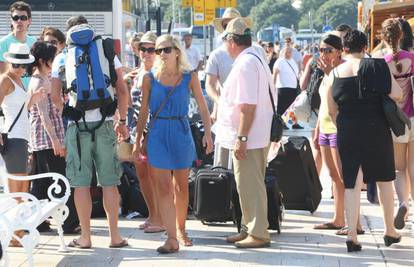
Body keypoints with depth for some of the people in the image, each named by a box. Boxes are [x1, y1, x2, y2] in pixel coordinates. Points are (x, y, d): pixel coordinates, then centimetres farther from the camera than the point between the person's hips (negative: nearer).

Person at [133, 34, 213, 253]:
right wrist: (138, 141, 7)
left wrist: (207, 134, -11)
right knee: (163, 187, -5)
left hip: (181, 133, 0)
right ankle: (172, 238, -6)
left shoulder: (189, 77, 1)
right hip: (157, 135, 0)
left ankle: (180, 230, 29)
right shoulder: (150, 78, 2)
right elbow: (144, 112, 7)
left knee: (181, 186, 11)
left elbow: (203, 107, 1)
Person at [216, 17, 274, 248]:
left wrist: (241, 138, -23)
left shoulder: (245, 64, -19)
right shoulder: (257, 59, 14)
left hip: (249, 138, -10)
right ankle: (250, 228, 26)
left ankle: (258, 234, 2)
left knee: (250, 186, -4)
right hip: (259, 135, 10)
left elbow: (247, 105, -24)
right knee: (250, 184, 17)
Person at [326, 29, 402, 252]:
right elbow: (397, 94, -13)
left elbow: (332, 110, 7)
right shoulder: (375, 66, -7)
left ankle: (352, 236, 0)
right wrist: (377, 90, 7)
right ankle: (390, 232, 23)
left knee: (351, 184, 5)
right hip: (376, 130, -2)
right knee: (384, 180, 13)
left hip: (347, 133, 2)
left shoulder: (334, 74, 2)